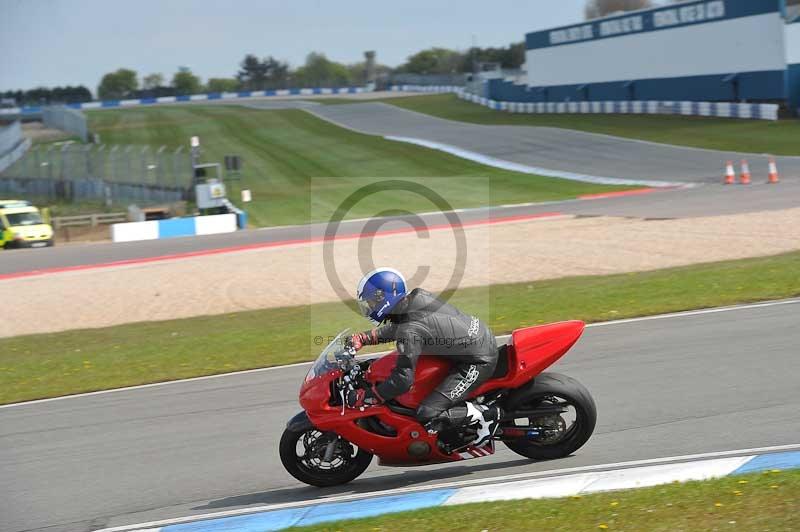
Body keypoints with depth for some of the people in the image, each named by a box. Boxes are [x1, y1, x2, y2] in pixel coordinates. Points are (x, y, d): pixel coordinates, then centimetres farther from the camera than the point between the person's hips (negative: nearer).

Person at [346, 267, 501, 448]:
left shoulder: (409, 331, -23)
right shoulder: (417, 297, 3)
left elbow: (403, 379, -23)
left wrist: (367, 398, -14)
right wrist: (362, 338, 18)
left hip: (478, 363, -10)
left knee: (427, 415, -14)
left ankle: (486, 415, -5)